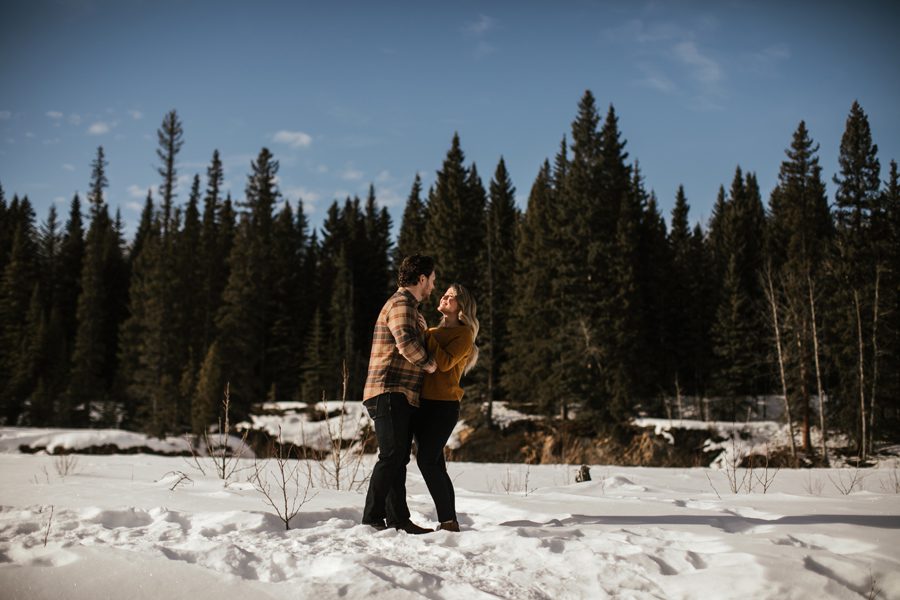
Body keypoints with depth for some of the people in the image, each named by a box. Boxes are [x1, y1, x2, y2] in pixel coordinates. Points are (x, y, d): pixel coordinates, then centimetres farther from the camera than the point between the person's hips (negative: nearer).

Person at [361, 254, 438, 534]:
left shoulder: (411, 308, 25)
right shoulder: (401, 304, -10)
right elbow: (406, 342, -27)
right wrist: (427, 362, -12)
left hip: (402, 396, 11)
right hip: (390, 392, -11)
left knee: (399, 458, 9)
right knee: (391, 455, -13)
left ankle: (398, 518, 12)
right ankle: (372, 517, -12)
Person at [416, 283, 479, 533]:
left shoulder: (464, 334, 0)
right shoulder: (433, 332, 21)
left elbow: (444, 363, -14)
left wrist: (427, 336, -9)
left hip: (444, 405, -7)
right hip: (423, 403, 7)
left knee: (427, 461, -14)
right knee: (434, 463, 6)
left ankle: (448, 520, -9)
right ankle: (447, 521, 10)